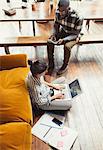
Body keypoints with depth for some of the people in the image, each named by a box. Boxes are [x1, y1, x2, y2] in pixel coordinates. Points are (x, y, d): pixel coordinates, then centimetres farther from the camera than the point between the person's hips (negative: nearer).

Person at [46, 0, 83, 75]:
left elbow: (75, 34, -21)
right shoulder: (58, 12, -15)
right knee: (49, 42, -20)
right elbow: (56, 25, 2)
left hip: (73, 35, -4)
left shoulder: (77, 18, -30)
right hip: (63, 32, 5)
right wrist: (54, 34, -15)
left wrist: (63, 39, -32)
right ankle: (51, 65, -9)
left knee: (67, 46, -34)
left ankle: (65, 65, -6)